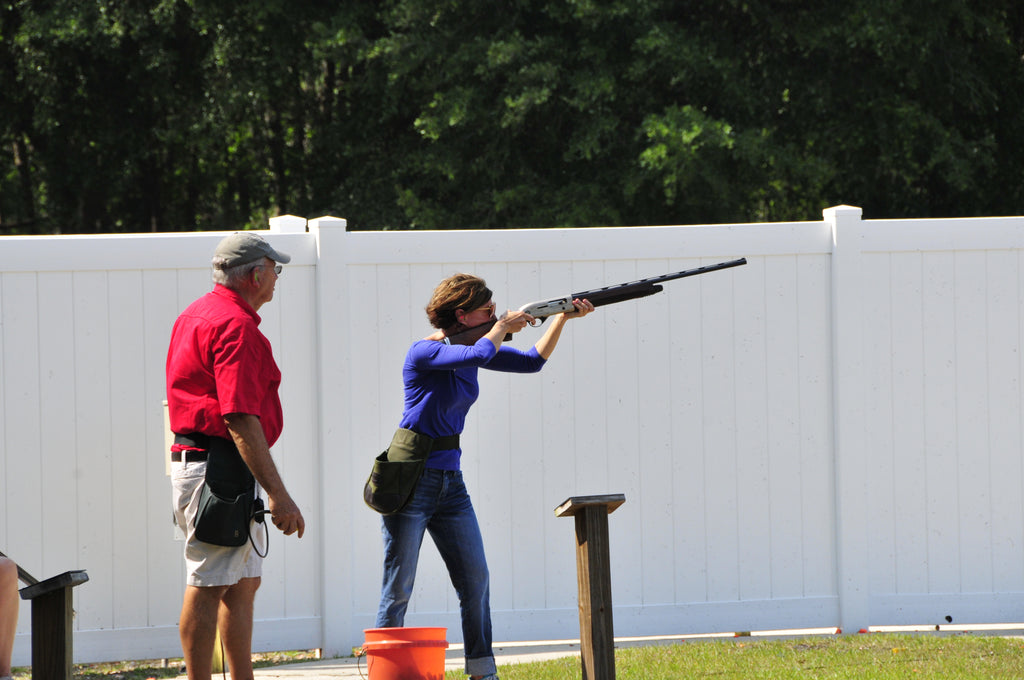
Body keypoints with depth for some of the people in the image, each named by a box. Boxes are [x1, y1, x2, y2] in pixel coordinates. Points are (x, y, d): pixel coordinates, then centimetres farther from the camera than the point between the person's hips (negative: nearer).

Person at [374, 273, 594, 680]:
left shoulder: (470, 350, 9)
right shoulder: (424, 353, -15)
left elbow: (533, 361, 13)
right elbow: (481, 354, -31)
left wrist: (563, 318, 3)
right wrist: (504, 325, -13)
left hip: (450, 482, 8)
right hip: (410, 481, -8)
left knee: (475, 580, 3)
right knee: (398, 589, -3)